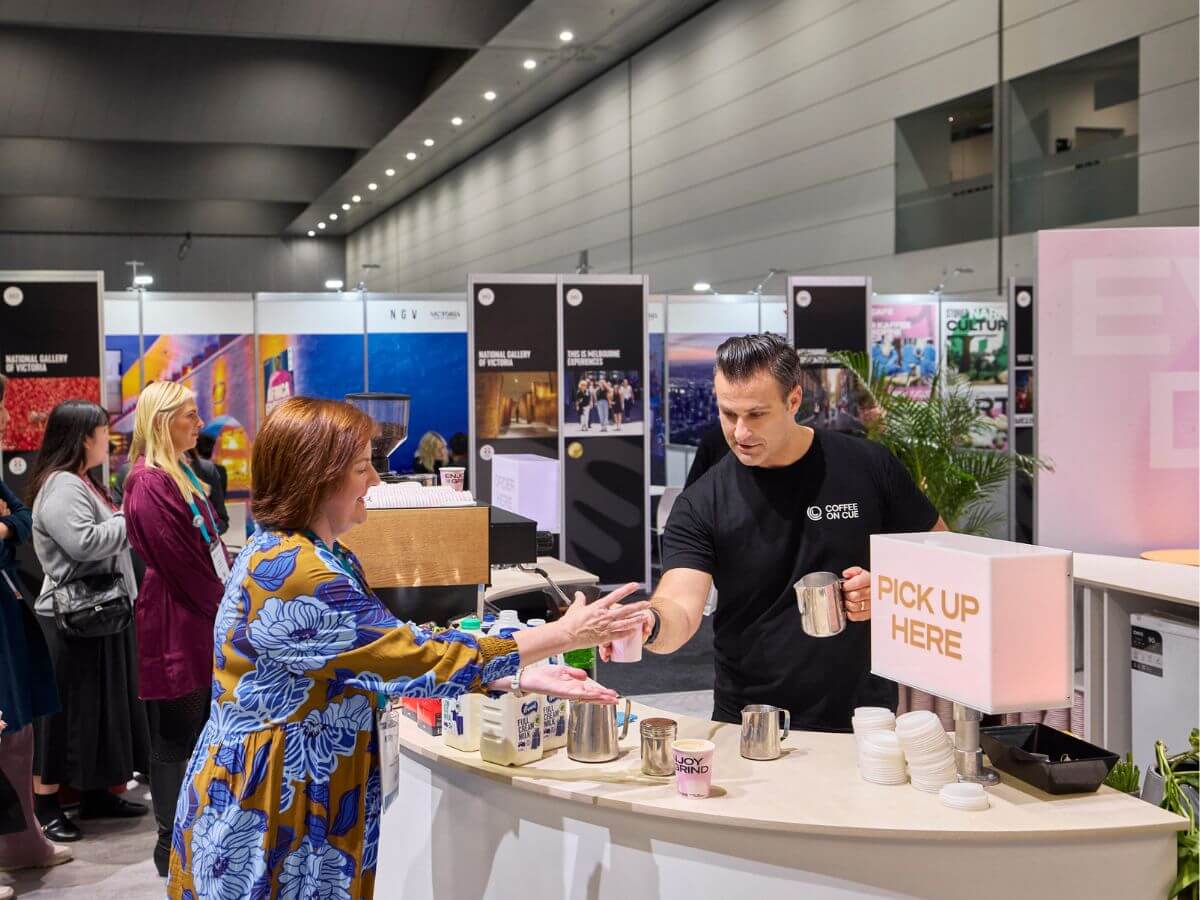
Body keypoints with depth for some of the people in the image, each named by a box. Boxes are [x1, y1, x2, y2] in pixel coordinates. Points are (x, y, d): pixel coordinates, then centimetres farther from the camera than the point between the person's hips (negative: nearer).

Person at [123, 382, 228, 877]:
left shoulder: (180, 474, 14)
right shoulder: (149, 483, -17)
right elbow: (177, 559, -19)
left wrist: (228, 601, 9)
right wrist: (223, 607, -9)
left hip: (201, 623, 9)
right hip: (174, 627, -9)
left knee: (202, 733, 16)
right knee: (175, 741, 1)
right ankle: (172, 847, 11)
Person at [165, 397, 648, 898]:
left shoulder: (325, 557, 7)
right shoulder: (288, 574, -25)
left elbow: (392, 665, 6)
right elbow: (421, 660, -24)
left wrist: (521, 679, -2)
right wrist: (565, 634, -18)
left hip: (309, 802, 9)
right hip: (263, 822, -9)